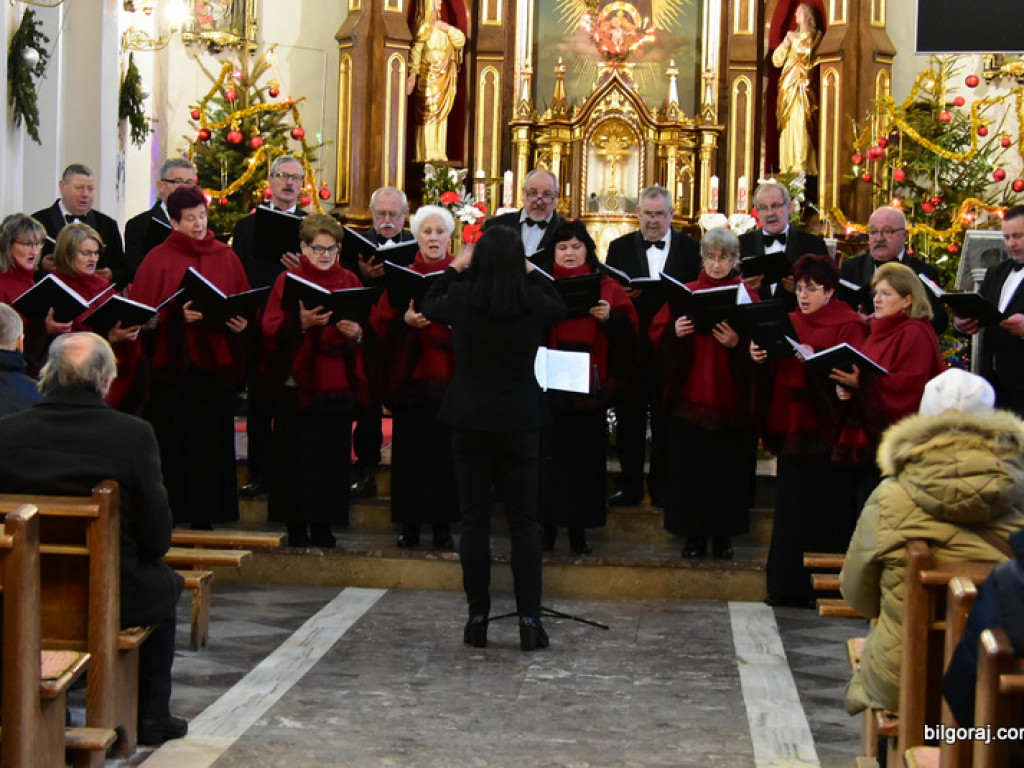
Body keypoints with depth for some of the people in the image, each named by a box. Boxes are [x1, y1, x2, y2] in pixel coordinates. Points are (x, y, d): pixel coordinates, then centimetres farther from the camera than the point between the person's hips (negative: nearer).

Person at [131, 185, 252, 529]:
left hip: (214, 364, 2)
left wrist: (240, 321, -9)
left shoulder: (226, 258, 10)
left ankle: (204, 515, 6)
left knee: (210, 442, 1)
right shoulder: (157, 261, 2)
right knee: (173, 442, -3)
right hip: (171, 364, -2)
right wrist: (178, 317, -18)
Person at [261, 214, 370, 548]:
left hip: (336, 383, 2)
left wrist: (356, 333, -15)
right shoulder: (288, 281, 4)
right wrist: (300, 323, -23)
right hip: (295, 382, -2)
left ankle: (323, 525, 9)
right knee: (297, 455, -2)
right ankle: (297, 527, 5)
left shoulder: (349, 282, 11)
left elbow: (366, 332, 7)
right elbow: (270, 330, -6)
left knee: (332, 455, 1)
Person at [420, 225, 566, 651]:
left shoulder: (461, 298, -9)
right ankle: (529, 619, 3)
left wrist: (453, 268, 25)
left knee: (474, 520, 7)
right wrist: (531, 273, 20)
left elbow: (428, 306, 15)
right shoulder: (534, 301, -9)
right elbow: (560, 308, 16)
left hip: (469, 422, 0)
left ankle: (478, 617, 9)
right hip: (519, 423, 0)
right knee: (524, 521, 5)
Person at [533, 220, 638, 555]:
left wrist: (609, 317, -20)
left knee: (585, 456, 3)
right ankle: (548, 525, 10)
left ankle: (578, 528, 12)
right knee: (549, 455, 0)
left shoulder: (606, 286, 8)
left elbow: (629, 326, -1)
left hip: (589, 385, 1)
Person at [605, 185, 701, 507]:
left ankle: (662, 485, 15)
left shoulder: (691, 249, 5)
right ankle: (629, 484, 13)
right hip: (630, 345, 1)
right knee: (629, 416, 6)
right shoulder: (620, 248, 9)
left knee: (667, 417, 5)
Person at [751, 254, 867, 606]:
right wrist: (760, 357, -5)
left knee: (827, 513, -3)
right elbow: (772, 375, 15)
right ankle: (790, 586, 13)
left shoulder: (848, 325, -3)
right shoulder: (788, 323, 15)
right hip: (791, 428, 6)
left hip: (827, 431, -6)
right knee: (791, 510, 7)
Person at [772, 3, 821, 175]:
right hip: (787, 87, 6)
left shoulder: (815, 36, 6)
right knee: (787, 127, 0)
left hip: (802, 86, -6)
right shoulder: (792, 35, 23)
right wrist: (785, 43, 0)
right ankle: (787, 166, 0)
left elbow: (805, 53, -12)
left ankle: (801, 165, -23)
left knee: (799, 124, -17)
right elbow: (776, 60, 16)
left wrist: (794, 40, -1)